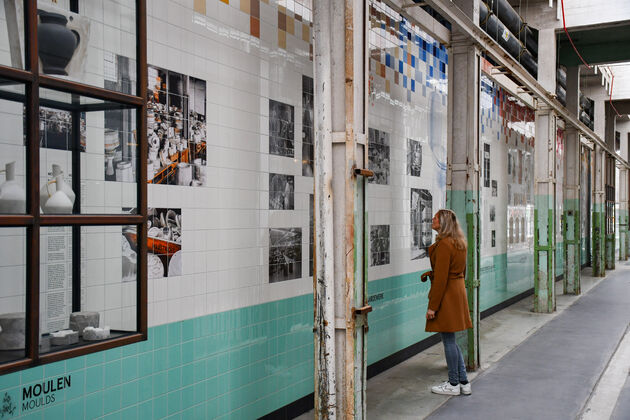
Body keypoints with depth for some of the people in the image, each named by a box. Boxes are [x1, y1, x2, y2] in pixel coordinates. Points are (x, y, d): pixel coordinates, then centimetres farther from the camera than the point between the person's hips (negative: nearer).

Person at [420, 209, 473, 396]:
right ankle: (464, 382, 21)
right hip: (458, 291, 10)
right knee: (450, 339, 16)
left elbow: (441, 278, -20)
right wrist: (430, 273, 17)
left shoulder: (444, 245, -18)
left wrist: (433, 306, -18)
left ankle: (454, 384, 11)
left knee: (448, 339, 1)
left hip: (446, 294, -10)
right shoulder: (459, 243, 11)